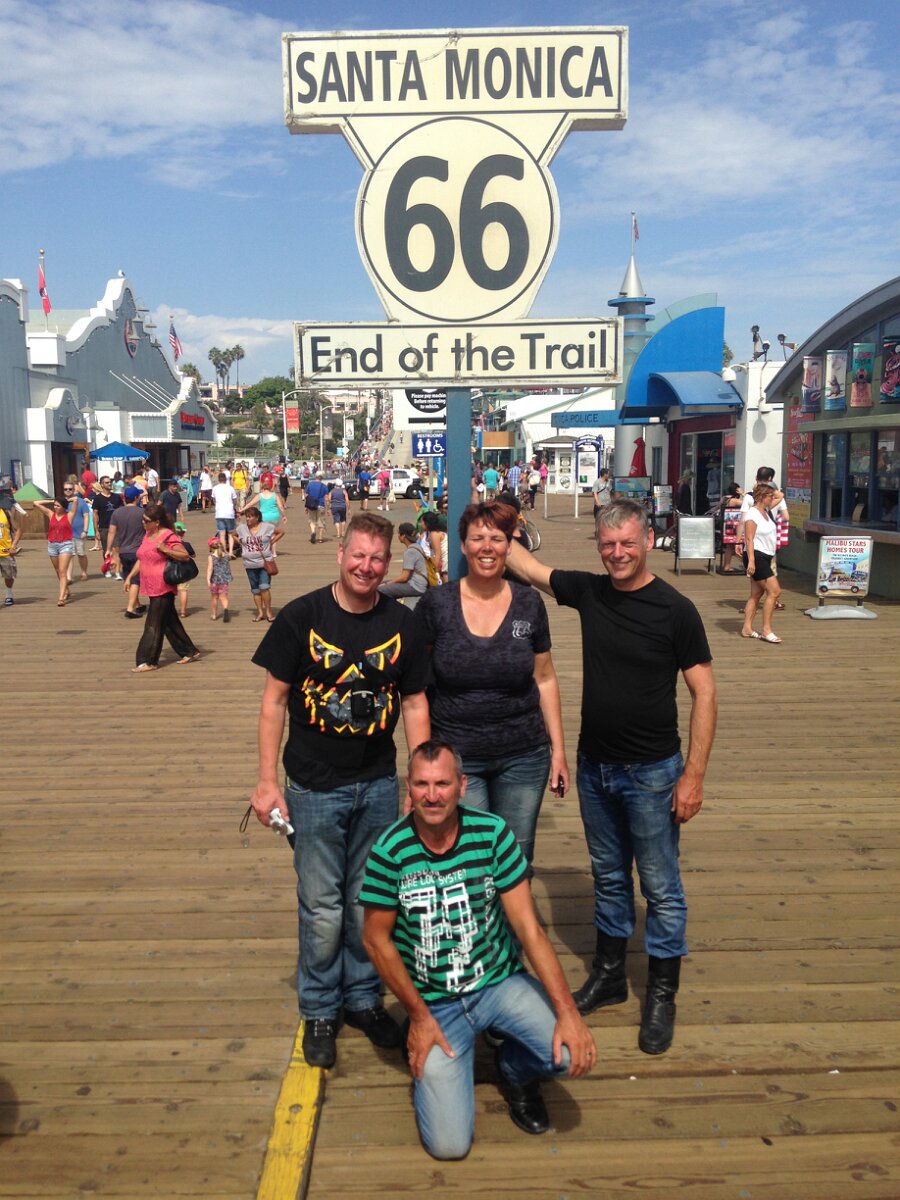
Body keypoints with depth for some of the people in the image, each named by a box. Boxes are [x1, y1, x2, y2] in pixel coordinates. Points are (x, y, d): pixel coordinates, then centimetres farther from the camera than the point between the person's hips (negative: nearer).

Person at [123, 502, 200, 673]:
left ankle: (148, 661, 1)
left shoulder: (169, 536, -13)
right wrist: (129, 577, 14)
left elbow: (185, 556, -16)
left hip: (163, 588, -9)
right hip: (152, 587, 9)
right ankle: (190, 652, 25)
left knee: (153, 625, -5)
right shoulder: (147, 535, 13)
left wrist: (166, 550, -26)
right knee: (170, 622, 15)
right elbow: (141, 559, 20)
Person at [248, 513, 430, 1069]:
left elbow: (415, 704, 5)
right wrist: (268, 781, -6)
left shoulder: (401, 623, -2)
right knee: (322, 909, 7)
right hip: (315, 788, -2)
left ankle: (364, 997, 34)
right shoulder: (301, 617, -9)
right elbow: (275, 699, -4)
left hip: (379, 786, 2)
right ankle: (320, 1010, 27)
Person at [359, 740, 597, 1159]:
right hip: (434, 1003, -1)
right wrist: (419, 1017, -7)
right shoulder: (390, 851, -16)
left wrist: (568, 1011, -20)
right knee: (448, 1144, -12)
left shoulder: (492, 833, -13)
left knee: (574, 1053, -23)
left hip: (501, 982, 1)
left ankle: (516, 1071, 13)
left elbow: (528, 927, -12)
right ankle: (429, 1066, 22)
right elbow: (377, 940, -5)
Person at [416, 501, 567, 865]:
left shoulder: (529, 603, 2)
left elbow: (545, 678, 9)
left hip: (522, 758, 2)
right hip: (455, 757, -2)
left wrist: (558, 750, 7)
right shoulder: (436, 604, -4)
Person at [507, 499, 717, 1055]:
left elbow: (704, 692, -12)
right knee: (609, 876, 19)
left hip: (651, 773, -5)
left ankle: (662, 995, 23)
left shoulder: (675, 609, -14)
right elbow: (526, 564, 10)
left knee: (661, 887, 7)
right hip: (594, 765, 5)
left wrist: (694, 774, -15)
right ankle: (609, 974, 36)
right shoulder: (589, 591, -1)